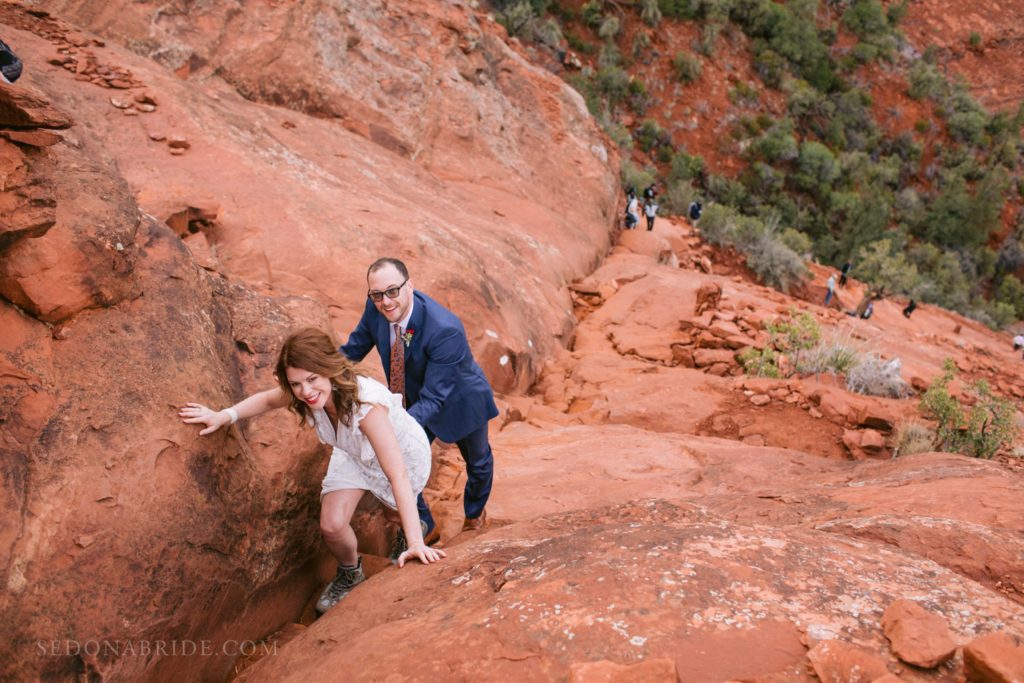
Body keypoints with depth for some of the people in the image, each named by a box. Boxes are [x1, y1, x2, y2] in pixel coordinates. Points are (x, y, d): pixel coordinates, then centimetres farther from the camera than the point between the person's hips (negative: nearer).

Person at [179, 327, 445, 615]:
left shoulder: (366, 403, -46)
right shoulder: (303, 393, -28)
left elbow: (398, 476, -48)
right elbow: (266, 399, -4)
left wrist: (416, 543, -52)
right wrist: (223, 416, -21)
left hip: (403, 452, -4)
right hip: (354, 454, 4)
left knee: (395, 516, 19)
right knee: (332, 525, -9)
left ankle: (416, 528, 57)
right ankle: (350, 574, 23)